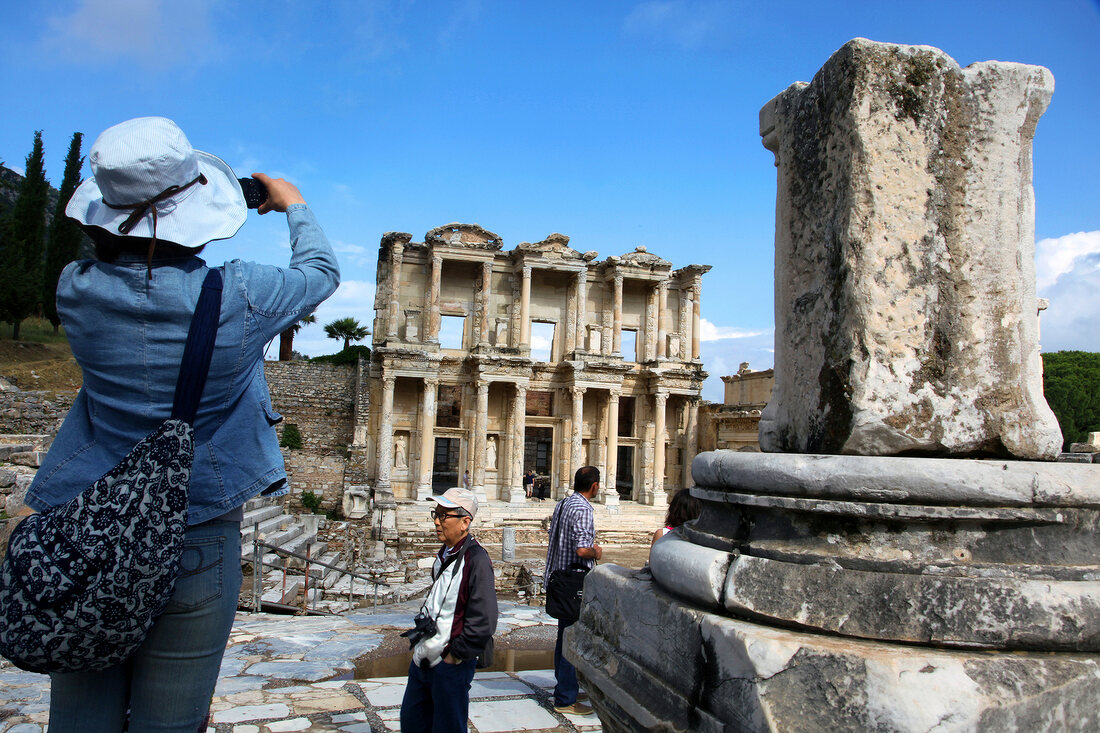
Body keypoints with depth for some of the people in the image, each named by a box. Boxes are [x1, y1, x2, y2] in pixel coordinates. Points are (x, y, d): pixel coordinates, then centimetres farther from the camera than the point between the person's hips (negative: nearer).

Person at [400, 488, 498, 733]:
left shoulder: (476, 559, -20)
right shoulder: (445, 554, 7)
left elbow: (484, 623, -23)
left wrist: (455, 655, -15)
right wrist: (423, 628, 13)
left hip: (450, 666, -8)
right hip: (423, 658, 8)